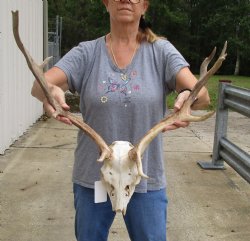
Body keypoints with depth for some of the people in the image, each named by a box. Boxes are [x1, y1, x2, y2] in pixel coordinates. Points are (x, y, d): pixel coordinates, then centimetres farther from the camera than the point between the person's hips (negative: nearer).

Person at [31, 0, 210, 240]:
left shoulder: (161, 50, -3)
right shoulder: (87, 52, -2)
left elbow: (201, 94, -16)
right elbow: (39, 85, -14)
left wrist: (190, 97, -40)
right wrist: (50, 91, -38)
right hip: (92, 178, 1)